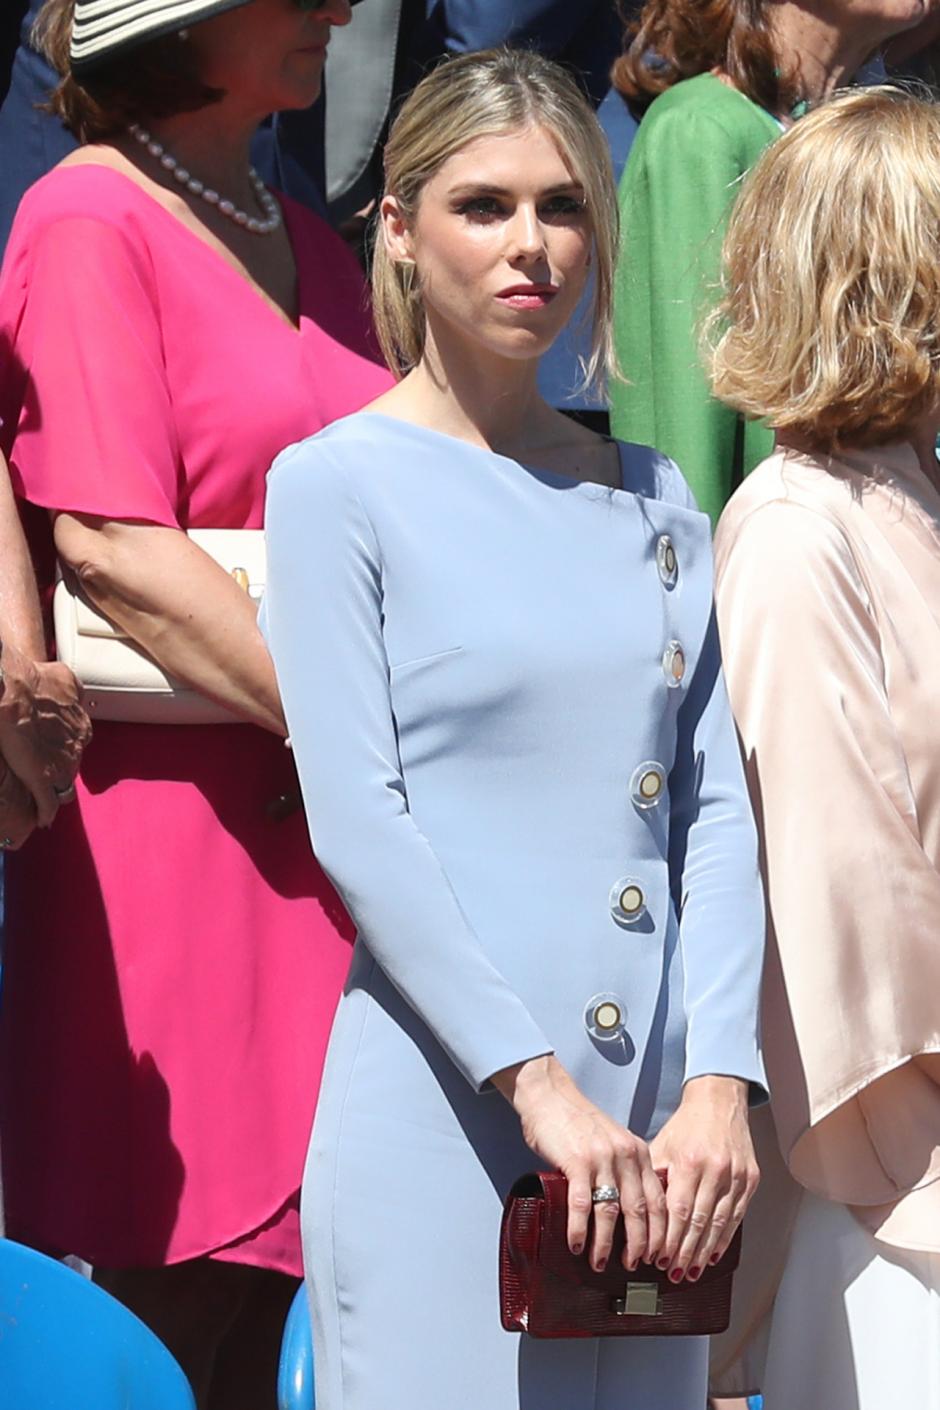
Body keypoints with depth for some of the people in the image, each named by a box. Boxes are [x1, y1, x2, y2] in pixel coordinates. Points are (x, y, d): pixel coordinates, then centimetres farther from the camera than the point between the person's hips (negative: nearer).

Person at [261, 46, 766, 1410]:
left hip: (654, 1129, 4)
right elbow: (358, 823, -9)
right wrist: (538, 1085, -16)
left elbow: (716, 810, 7)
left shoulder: (653, 501, 14)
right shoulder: (338, 487, -1)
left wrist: (719, 1087, -7)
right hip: (441, 1109, -4)